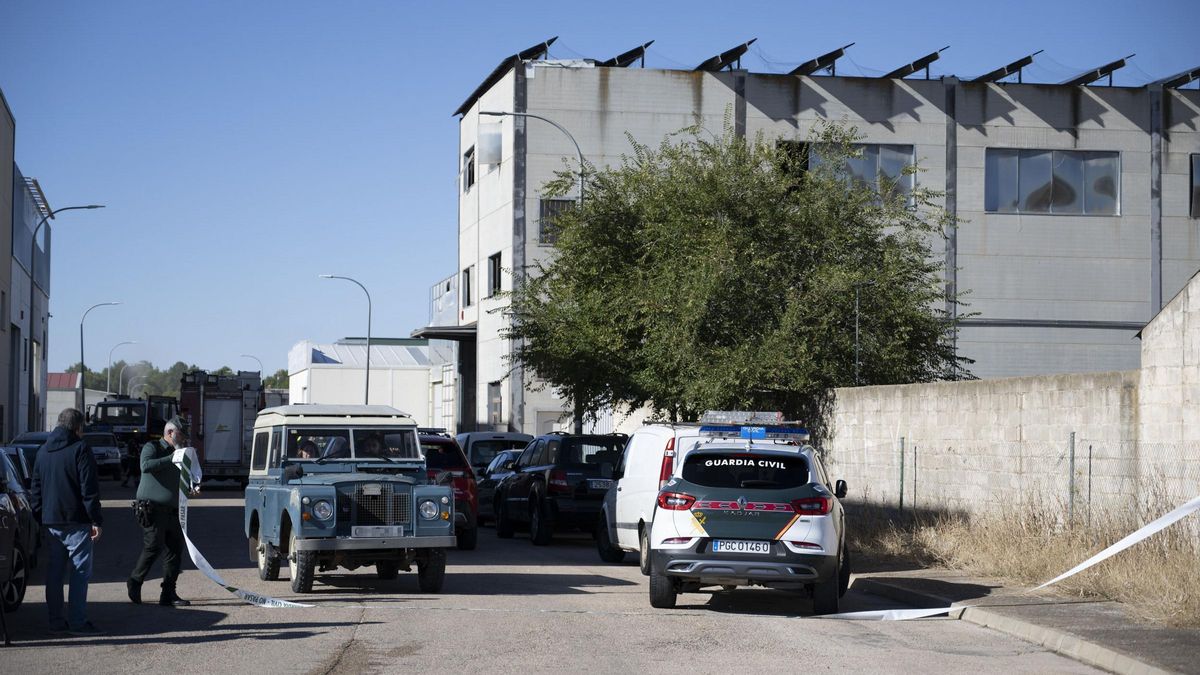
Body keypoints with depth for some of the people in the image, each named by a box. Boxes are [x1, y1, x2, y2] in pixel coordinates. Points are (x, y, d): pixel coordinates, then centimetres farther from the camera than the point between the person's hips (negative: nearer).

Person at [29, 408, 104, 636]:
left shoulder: (43, 451, 14)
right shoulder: (80, 450, -9)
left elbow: (35, 488, 17)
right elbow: (89, 489, -13)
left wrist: (40, 518, 20)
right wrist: (96, 520, -11)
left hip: (50, 521, 7)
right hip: (76, 521, -7)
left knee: (54, 570, 11)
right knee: (80, 570, -4)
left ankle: (56, 620, 11)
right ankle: (77, 621, -8)